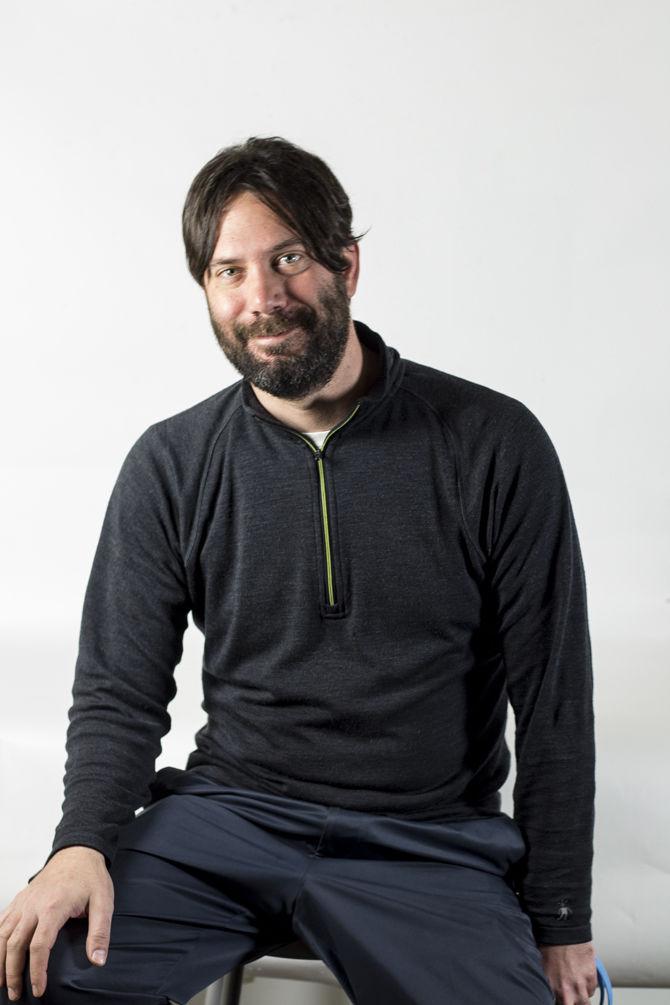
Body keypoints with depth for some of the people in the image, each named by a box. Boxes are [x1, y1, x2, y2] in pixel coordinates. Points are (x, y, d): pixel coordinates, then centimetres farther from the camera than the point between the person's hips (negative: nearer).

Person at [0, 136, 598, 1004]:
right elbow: (118, 690, 4)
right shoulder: (168, 466, 1)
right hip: (225, 811, 1)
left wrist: (561, 926, 0)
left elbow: (553, 700, -1)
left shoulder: (495, 445, -5)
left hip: (431, 840, 0)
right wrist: (84, 844, -15)